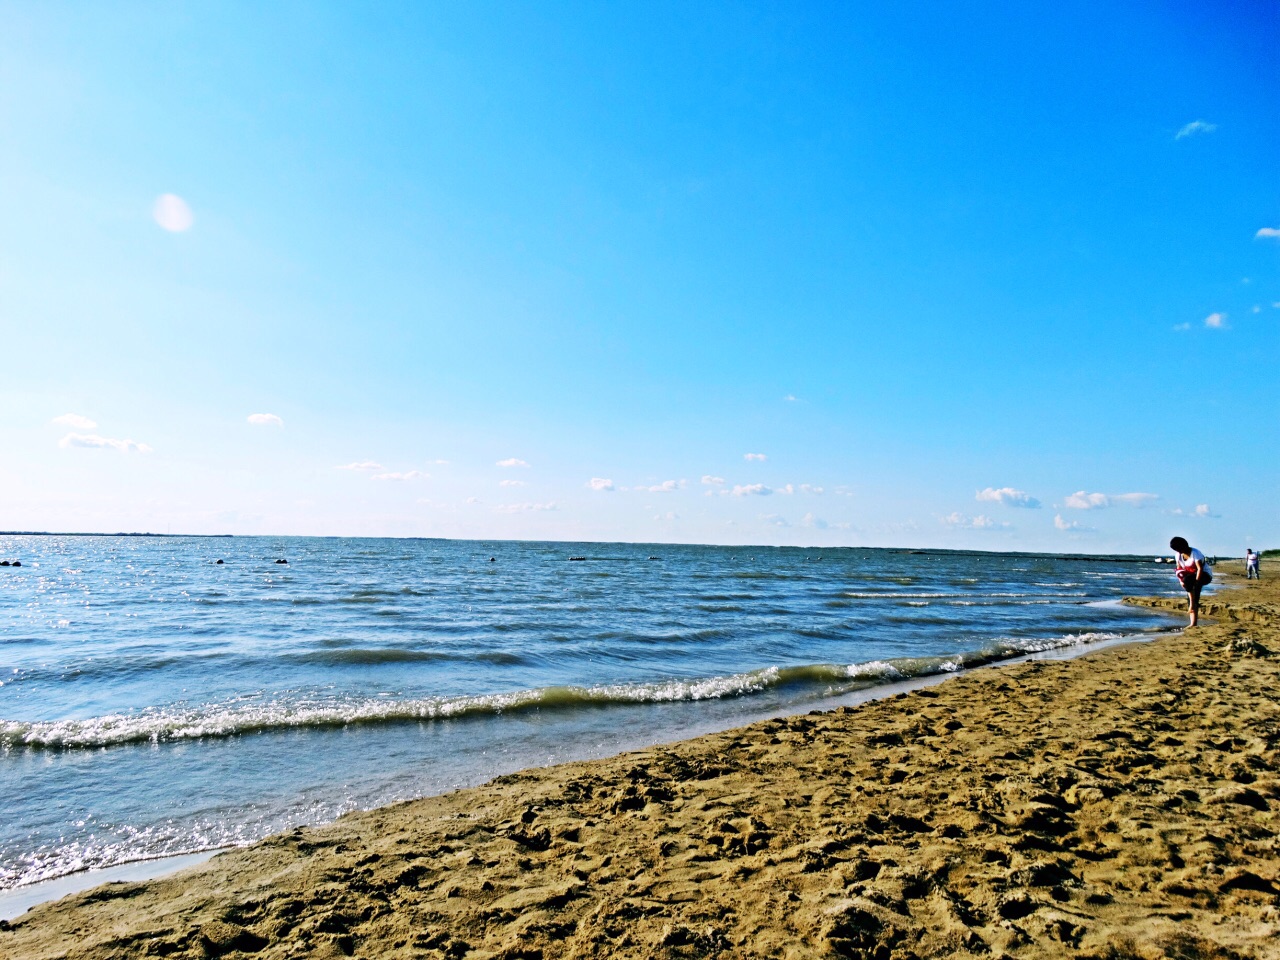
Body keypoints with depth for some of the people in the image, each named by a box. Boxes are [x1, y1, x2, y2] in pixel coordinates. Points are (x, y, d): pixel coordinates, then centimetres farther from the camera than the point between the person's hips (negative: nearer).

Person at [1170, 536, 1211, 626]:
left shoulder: (1195, 553, -22)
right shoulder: (1178, 554, -2)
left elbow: (1200, 569, -25)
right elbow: (1178, 568, 4)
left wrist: (1196, 583, -29)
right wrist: (1180, 580, -11)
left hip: (1205, 575, -7)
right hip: (1191, 577, 7)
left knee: (1187, 580, -35)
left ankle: (1192, 605, -23)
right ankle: (1193, 623, -6)